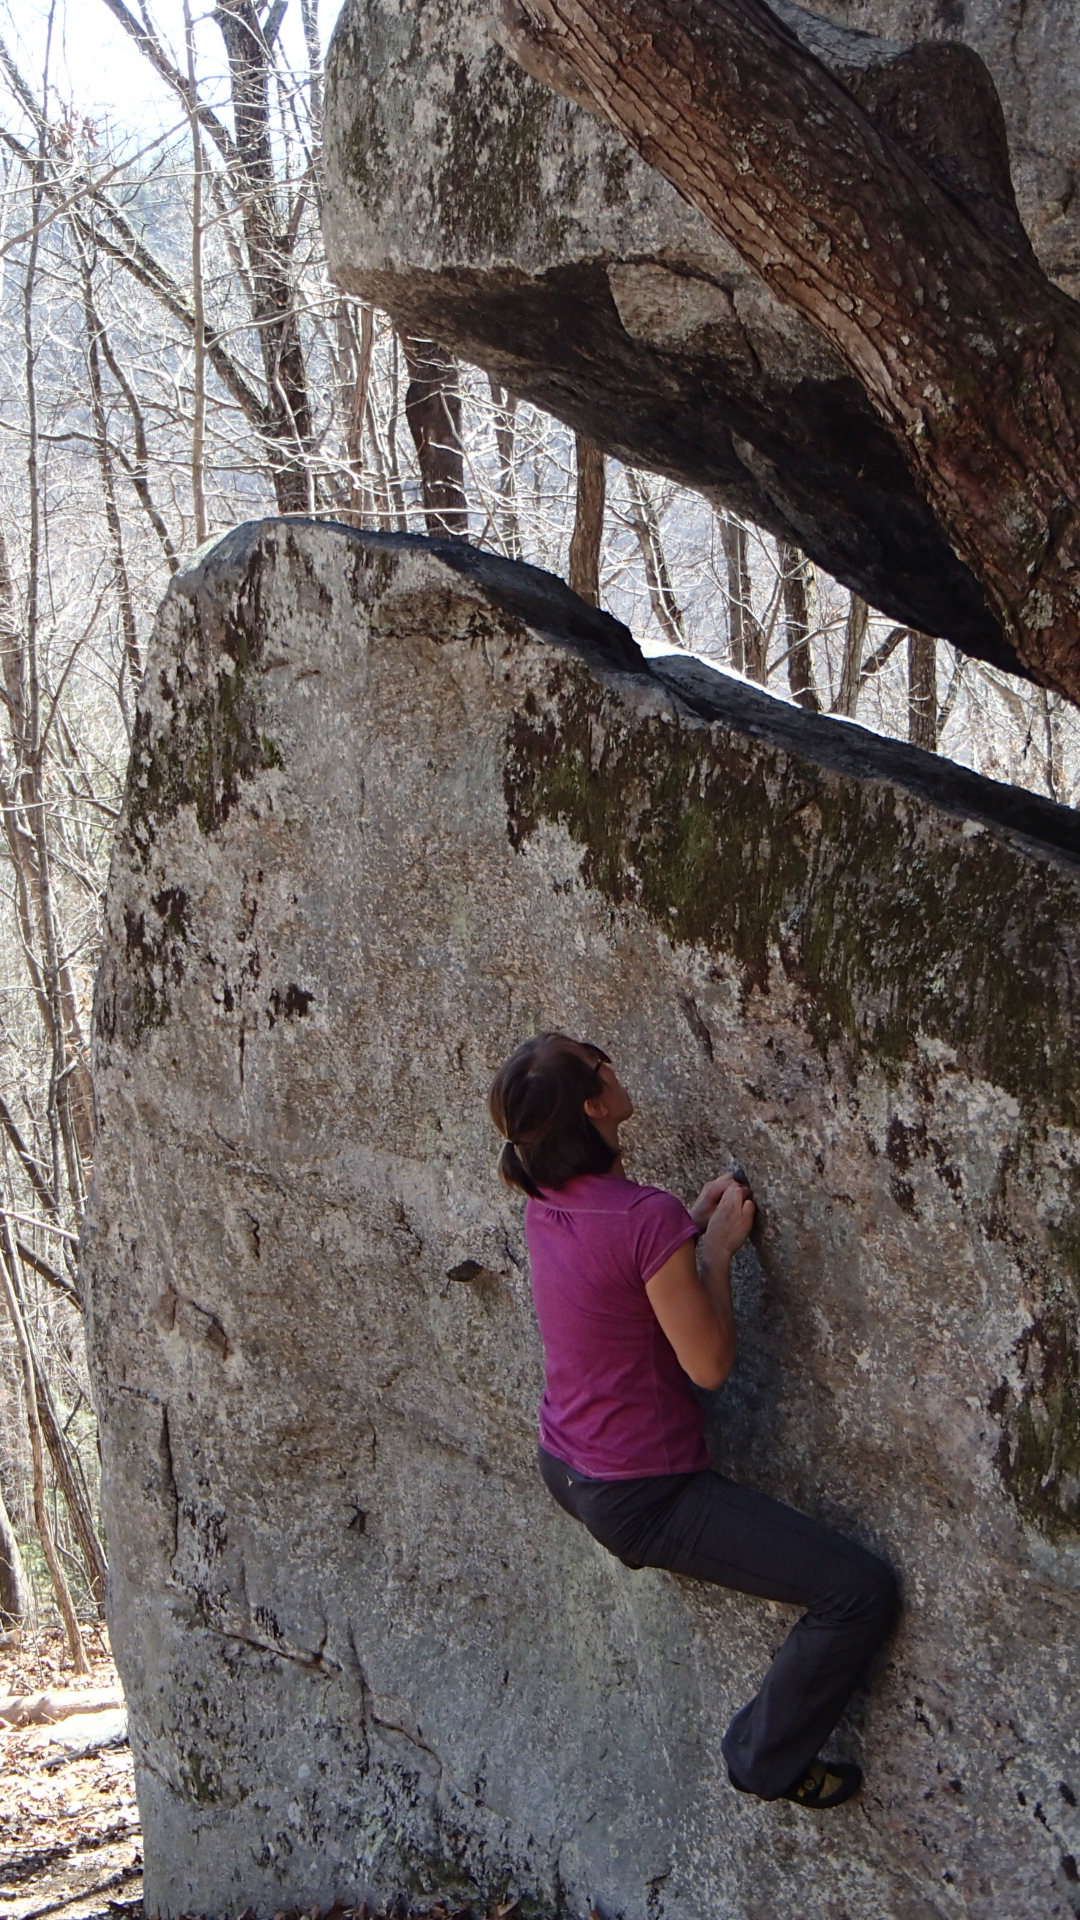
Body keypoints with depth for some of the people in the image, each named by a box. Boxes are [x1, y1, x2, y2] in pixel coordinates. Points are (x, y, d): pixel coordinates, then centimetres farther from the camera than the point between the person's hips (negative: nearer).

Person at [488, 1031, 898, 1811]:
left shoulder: (547, 1199, -2)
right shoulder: (646, 1216, -28)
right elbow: (709, 1364, -21)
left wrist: (695, 1222, 6)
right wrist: (720, 1246, -10)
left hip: (564, 1467, 10)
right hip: (643, 1498, -10)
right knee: (864, 1589, -7)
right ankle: (769, 1760, 11)